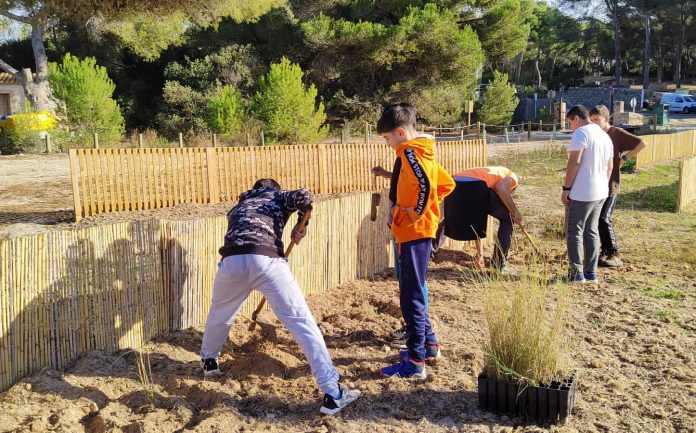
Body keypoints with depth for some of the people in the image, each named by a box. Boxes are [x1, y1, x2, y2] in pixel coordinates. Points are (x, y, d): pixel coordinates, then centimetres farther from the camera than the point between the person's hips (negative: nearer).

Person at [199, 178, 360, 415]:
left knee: (219, 313, 33)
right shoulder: (277, 196, 29)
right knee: (303, 323, -2)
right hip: (266, 260, -4)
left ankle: (208, 361, 55)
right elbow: (303, 196, 6)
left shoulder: (237, 207, 40)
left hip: (231, 261, 4)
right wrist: (302, 224, 21)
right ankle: (332, 393, -6)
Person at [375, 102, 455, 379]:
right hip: (419, 231, 10)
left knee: (411, 296, -5)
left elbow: (424, 183, -33)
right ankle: (428, 344, 31)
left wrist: (417, 211, -19)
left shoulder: (410, 151, -15)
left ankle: (415, 362, 0)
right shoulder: (422, 151, 15)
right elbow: (447, 184, 23)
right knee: (415, 292, 20)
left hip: (413, 232, -10)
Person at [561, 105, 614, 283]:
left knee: (574, 232, -1)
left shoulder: (581, 132, -12)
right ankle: (591, 272, 16)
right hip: (600, 193, 8)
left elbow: (574, 162, -19)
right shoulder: (605, 135, 15)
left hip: (581, 193, -8)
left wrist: (566, 188, -15)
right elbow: (610, 166, 18)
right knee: (592, 231, 14)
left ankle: (576, 273, 1)